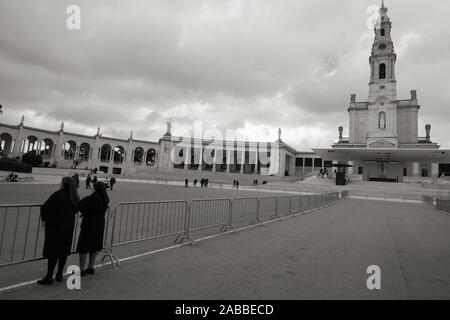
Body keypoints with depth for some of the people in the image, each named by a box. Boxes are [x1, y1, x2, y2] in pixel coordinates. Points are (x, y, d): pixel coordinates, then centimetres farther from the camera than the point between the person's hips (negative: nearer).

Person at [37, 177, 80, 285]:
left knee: (53, 252, 2)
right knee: (64, 251, 14)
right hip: (69, 227, 6)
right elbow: (75, 211, 12)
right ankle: (59, 274, 25)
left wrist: (44, 219, 1)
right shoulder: (75, 198, 2)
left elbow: (45, 207, -14)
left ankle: (49, 277, 8)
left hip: (55, 227, -6)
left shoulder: (58, 194, -16)